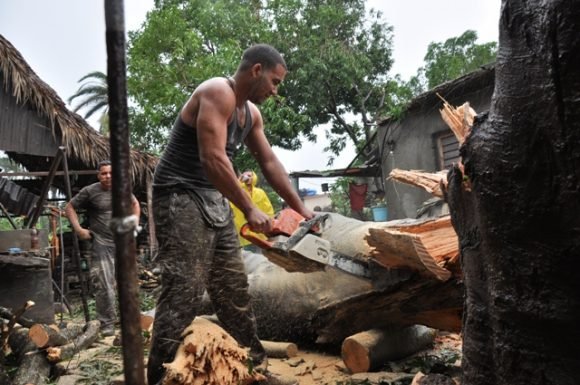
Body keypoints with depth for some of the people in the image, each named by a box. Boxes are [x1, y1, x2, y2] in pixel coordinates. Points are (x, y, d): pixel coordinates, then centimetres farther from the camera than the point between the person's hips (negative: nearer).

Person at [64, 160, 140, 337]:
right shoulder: (89, 191, -5)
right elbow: (69, 207, 2)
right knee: (103, 284, -9)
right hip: (101, 244, -4)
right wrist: (78, 229, -8)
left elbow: (135, 204, 24)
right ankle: (107, 323, 2)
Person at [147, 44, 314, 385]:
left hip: (215, 201, 9)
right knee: (184, 292, -11)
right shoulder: (218, 93, -15)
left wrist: (301, 208, 16)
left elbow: (270, 163, 17)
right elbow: (212, 158, -25)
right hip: (181, 199, -9)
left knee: (234, 287, 13)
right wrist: (250, 209, -22)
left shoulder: (252, 113, 14)